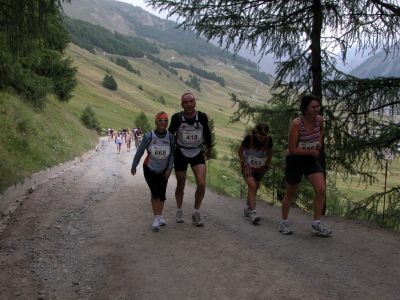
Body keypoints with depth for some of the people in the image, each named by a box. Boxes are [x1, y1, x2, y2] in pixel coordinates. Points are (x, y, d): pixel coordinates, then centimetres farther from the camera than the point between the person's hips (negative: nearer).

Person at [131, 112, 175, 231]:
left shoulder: (170, 137, -12)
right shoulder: (149, 136, -18)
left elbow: (172, 154, -2)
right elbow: (140, 152, -6)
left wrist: (169, 169, -7)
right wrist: (134, 166, 2)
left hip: (163, 170, 3)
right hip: (150, 169, -3)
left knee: (162, 194, 7)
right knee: (155, 193, -13)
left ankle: (160, 216, 23)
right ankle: (156, 218, -2)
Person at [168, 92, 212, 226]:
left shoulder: (202, 117, -12)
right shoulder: (177, 117, -16)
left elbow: (207, 132, 6)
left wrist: (209, 149, 16)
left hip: (197, 153, 1)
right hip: (180, 153, -1)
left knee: (201, 183, -13)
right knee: (180, 185, 11)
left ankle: (196, 213, 6)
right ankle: (179, 212, 33)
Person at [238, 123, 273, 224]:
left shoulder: (268, 139, -16)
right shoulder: (249, 138, -25)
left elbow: (270, 153, 1)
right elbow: (240, 151, -12)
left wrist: (265, 167, -1)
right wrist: (246, 165, -18)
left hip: (259, 168, 4)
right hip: (247, 167, -4)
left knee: (254, 188, 11)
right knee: (252, 186, -21)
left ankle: (247, 208, 30)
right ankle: (253, 212, -25)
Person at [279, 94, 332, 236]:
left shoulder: (319, 119, -6)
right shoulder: (297, 123, -24)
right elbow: (292, 149, -24)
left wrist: (319, 141, 3)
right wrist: (311, 151, -16)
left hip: (311, 160, 5)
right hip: (295, 160, -5)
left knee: (321, 190, -11)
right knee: (291, 194, 9)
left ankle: (316, 224, 2)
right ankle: (284, 223, 30)